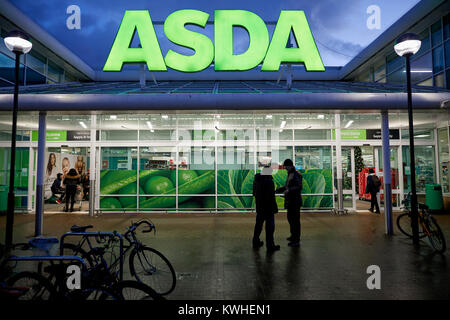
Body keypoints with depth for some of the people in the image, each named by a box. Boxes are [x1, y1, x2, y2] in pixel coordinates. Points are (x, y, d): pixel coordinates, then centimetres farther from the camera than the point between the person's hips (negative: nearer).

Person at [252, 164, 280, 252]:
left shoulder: (256, 180, 5)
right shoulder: (269, 181, -20)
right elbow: (271, 197, -21)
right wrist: (275, 208, -15)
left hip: (259, 207, 8)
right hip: (268, 208, -8)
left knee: (258, 224, 19)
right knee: (270, 226, 2)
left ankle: (256, 242, 30)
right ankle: (270, 246, 8)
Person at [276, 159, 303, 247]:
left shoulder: (296, 175, -14)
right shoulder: (289, 175, 15)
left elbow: (299, 187, -25)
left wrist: (289, 190, -34)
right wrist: (277, 190, 18)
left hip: (295, 202, -10)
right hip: (290, 202, 10)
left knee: (295, 220, -4)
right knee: (290, 218, 19)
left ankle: (296, 241, 3)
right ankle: (293, 236, 35)